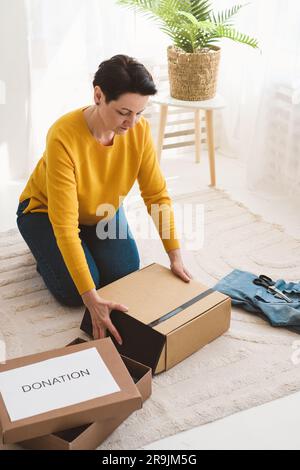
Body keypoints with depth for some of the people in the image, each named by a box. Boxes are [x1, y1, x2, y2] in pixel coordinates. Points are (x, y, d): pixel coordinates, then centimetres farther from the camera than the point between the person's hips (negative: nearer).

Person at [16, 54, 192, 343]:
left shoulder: (139, 129, -24)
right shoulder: (63, 138, -39)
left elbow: (157, 195, -16)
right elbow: (64, 225, -41)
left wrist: (175, 257, -22)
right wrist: (91, 299, -44)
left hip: (103, 210, 5)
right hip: (46, 211, -4)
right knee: (74, 292, -17)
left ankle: (89, 246, 21)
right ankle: (47, 251, 14)